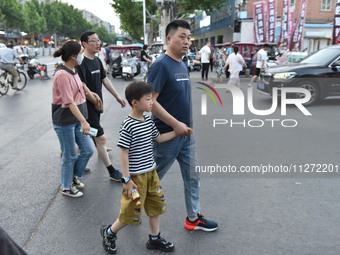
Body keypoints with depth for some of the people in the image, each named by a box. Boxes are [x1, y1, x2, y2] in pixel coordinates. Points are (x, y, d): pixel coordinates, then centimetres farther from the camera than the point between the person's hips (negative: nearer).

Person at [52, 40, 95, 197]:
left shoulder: (74, 70, 7)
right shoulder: (62, 75, -21)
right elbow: (69, 102, -28)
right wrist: (83, 121, -34)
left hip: (77, 118, 9)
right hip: (65, 121, -9)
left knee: (88, 150, 11)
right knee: (70, 155, 5)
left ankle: (74, 176, 35)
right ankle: (66, 187, 26)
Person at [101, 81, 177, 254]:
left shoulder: (148, 121, 3)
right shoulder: (128, 125, -20)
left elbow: (158, 138, 19)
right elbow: (124, 153, -18)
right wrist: (127, 179, -18)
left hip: (151, 172, 8)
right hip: (136, 176, -8)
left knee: (156, 205, 17)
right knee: (131, 212, 4)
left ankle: (154, 239, 36)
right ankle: (109, 233, 30)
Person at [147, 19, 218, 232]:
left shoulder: (183, 65, 10)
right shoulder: (161, 65, -18)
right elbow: (150, 101, -24)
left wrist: (188, 125, 14)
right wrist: (175, 124, -24)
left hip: (187, 134, 8)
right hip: (167, 135, -8)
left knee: (193, 176, 14)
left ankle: (194, 218, 28)